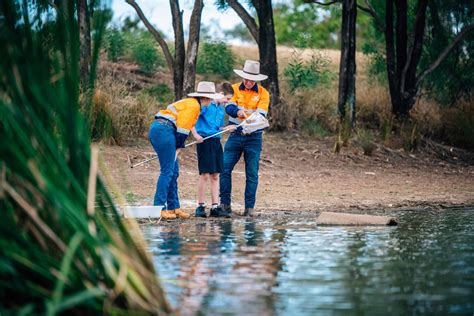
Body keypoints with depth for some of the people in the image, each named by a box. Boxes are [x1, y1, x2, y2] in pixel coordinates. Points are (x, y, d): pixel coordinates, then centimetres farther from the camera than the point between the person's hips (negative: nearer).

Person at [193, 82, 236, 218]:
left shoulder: (222, 109, 16)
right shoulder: (205, 104, -8)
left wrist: (228, 128, 6)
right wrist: (195, 134, -18)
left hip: (216, 142, 8)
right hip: (204, 140, -8)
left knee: (215, 176, 7)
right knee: (205, 174, -6)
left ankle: (215, 207, 10)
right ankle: (200, 206, 2)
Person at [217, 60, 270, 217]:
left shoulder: (263, 93, -3)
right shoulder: (234, 89, 3)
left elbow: (261, 115, -13)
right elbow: (229, 107, -10)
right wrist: (237, 111, -34)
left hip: (253, 138, -1)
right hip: (235, 135, 1)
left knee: (252, 173, 1)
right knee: (225, 168, -6)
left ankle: (249, 207, 7)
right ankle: (225, 204, 2)